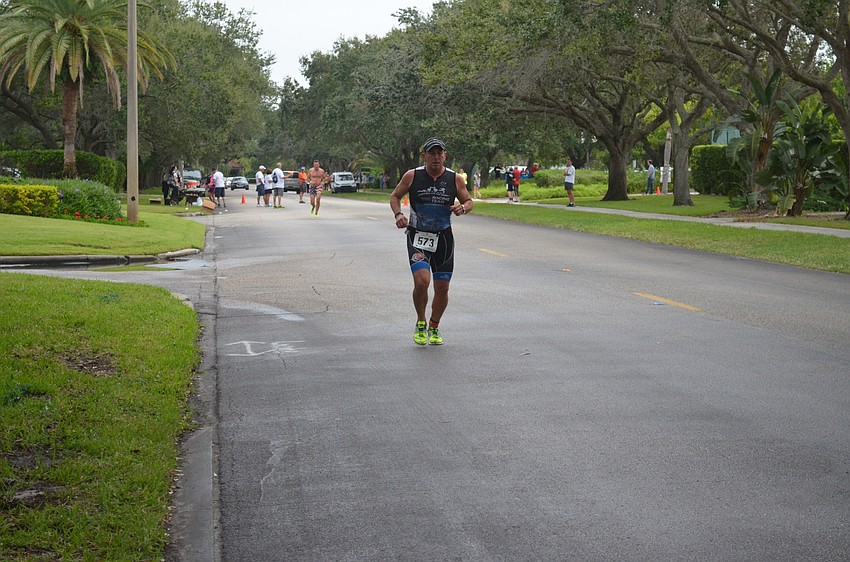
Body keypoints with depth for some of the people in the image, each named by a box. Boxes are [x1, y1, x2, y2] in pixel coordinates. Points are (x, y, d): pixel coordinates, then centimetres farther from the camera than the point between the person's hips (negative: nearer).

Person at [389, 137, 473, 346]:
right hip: (417, 237, -2)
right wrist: (398, 214, -11)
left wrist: (463, 208, -13)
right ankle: (420, 324, 4)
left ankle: (434, 328, 30)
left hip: (444, 238, 2)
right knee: (421, 281, -21)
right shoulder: (412, 176, -4)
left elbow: (469, 201, 10)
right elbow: (395, 196, 8)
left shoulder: (455, 179, -1)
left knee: (442, 288, 5)